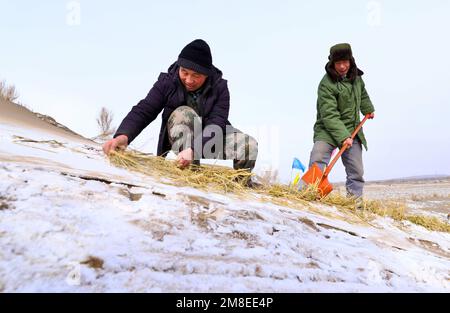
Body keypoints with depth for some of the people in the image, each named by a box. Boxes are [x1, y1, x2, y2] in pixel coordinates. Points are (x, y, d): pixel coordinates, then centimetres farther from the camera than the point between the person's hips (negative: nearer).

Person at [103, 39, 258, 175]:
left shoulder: (219, 87, -15)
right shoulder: (167, 82, -13)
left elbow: (217, 124, -28)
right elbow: (143, 111, -23)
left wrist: (194, 149, -46)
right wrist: (123, 135, -43)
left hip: (211, 139, 1)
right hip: (181, 139, 0)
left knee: (249, 146, -27)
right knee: (184, 113, -34)